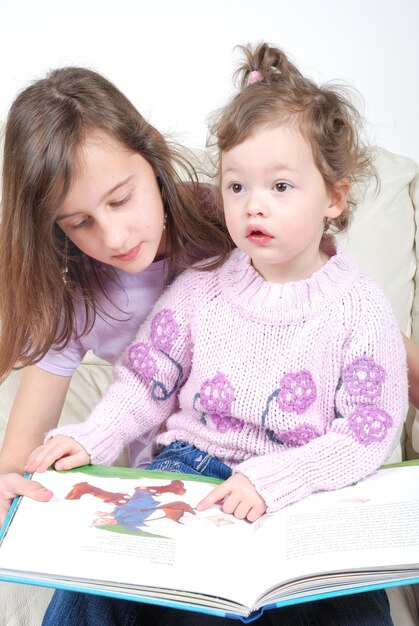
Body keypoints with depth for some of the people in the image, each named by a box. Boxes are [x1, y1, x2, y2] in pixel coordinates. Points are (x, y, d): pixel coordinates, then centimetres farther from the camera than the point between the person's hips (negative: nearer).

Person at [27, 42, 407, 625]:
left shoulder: (361, 308, -6)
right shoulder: (199, 289, 3)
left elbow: (367, 434, -9)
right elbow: (146, 380, 10)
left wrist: (272, 479, -21)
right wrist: (90, 439, -7)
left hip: (306, 487, -2)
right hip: (188, 463, 3)